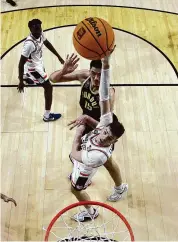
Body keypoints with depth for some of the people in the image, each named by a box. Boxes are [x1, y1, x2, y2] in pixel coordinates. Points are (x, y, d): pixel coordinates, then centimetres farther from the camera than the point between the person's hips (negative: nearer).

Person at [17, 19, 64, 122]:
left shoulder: (40, 33, -16)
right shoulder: (29, 43, -39)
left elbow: (47, 43, 6)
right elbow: (21, 63, -34)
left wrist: (59, 56, 8)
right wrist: (21, 82, -30)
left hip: (38, 63, 9)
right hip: (33, 68, -9)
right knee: (48, 87, -8)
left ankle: (25, 77, 81)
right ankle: (47, 116, 1)